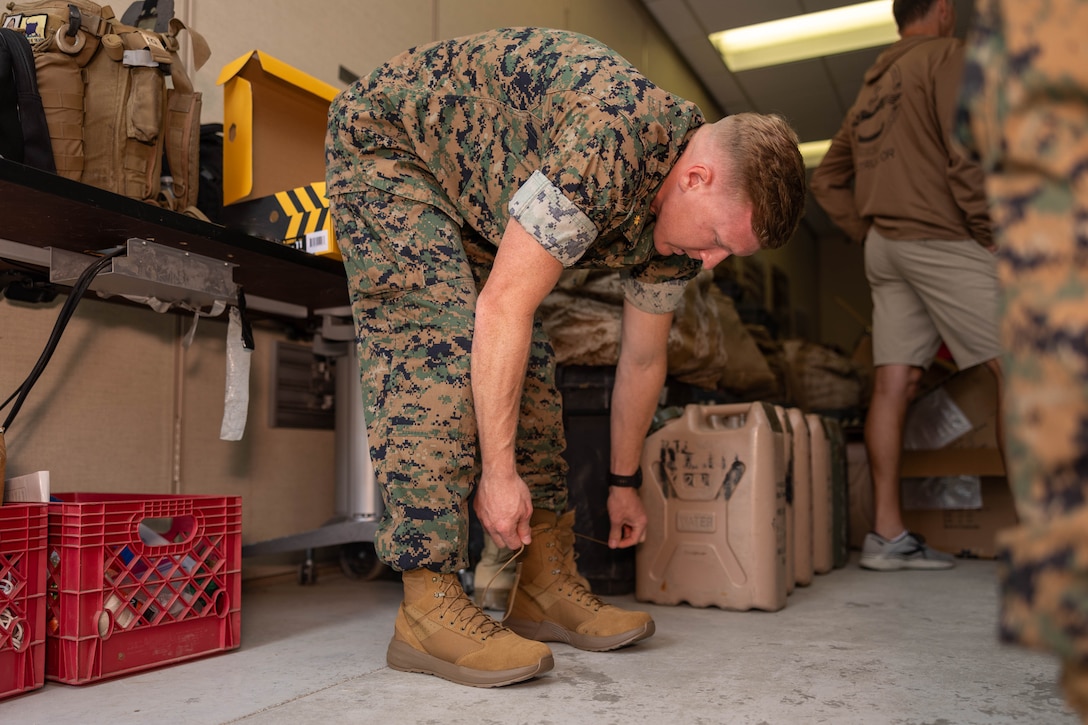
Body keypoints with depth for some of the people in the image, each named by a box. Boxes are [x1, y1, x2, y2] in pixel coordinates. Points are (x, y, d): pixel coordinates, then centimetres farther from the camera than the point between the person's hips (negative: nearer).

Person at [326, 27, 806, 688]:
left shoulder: (682, 212, -7)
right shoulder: (610, 144, -36)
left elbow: (644, 358, 3)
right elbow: (503, 307, -35)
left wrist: (624, 482, 11)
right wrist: (498, 472, -29)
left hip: (476, 195, 8)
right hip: (386, 141, -8)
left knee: (528, 362, -2)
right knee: (439, 344, -24)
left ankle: (546, 584, 2)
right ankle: (429, 605, -22)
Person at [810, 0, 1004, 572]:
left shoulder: (869, 90, 26)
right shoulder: (945, 55, 2)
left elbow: (826, 181, 25)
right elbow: (967, 154, -12)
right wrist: (992, 235, -9)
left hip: (884, 246, 8)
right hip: (940, 237, -8)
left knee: (893, 385, 1)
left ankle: (887, 535, 1)